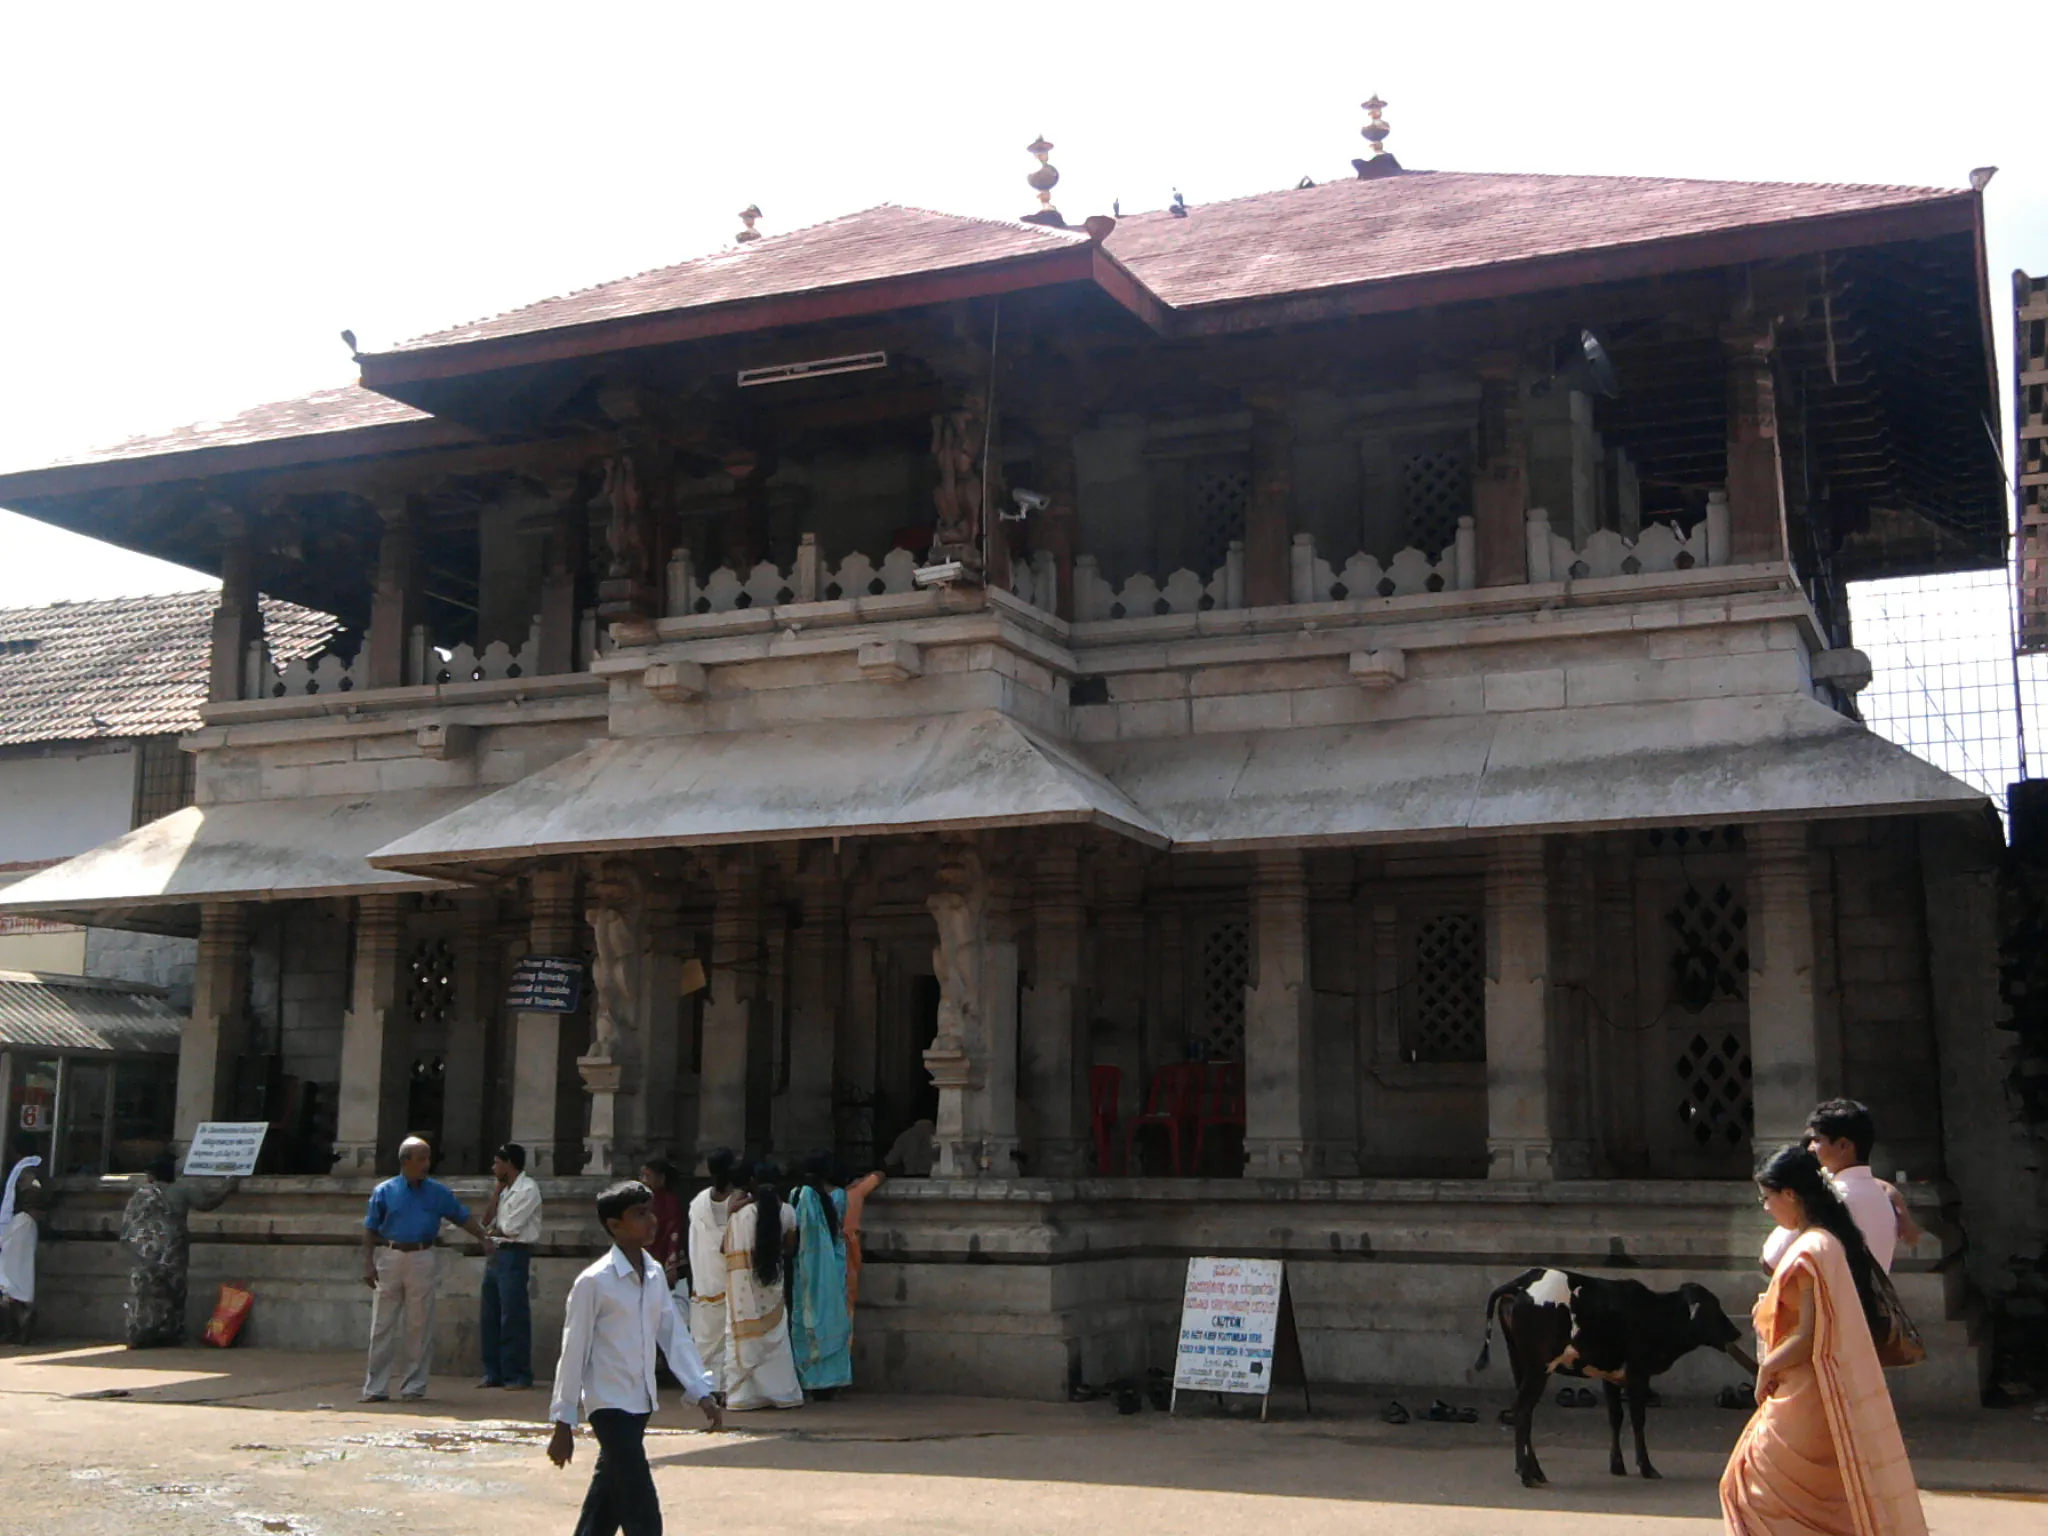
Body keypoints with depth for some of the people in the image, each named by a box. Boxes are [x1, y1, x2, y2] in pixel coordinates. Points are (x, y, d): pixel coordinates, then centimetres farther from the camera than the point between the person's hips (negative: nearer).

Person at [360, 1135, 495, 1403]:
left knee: (419, 1326, 2)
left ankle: (413, 1386, 11)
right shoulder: (384, 1192, 2)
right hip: (389, 1258, -1)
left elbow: (463, 1217, 10)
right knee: (383, 1326, 2)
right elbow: (370, 1230, 4)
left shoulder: (438, 1192, 6)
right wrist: (368, 1263, -4)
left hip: (421, 1259, 1)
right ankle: (376, 1387, 8)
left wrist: (484, 1238, -1)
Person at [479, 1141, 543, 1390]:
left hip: (514, 1255, -9)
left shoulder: (528, 1190, -10)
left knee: (514, 1318, -7)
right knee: (489, 1318, 10)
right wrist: (496, 1192, 5)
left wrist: (492, 1232, 5)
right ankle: (493, 1373, 17)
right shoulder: (505, 1190, 15)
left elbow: (510, 1228, -14)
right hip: (496, 1254, 9)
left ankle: (519, 1377, -2)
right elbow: (486, 1222, 10)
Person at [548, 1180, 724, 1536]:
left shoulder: (654, 1274, 6)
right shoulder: (594, 1282, -15)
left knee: (606, 1505, 19)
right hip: (610, 1406, -7)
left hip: (640, 1404, 7)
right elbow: (573, 1353, -12)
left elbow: (674, 1336, 7)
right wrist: (564, 1423, -10)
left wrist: (702, 1392, -1)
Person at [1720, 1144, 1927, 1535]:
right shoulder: (1835, 1240, 9)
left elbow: (1809, 1337, -21)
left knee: (1750, 1483, 2)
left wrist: (1767, 1367, -8)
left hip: (1806, 1398, -9)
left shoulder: (1810, 1251, -19)